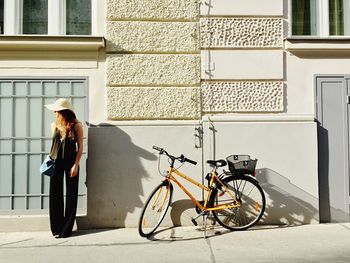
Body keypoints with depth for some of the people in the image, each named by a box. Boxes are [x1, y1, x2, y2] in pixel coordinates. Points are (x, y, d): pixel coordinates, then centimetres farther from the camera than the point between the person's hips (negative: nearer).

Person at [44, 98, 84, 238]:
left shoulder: (76, 126, -6)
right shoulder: (54, 125, 5)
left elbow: (80, 146, -5)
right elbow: (54, 144, 15)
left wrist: (76, 165, -10)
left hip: (71, 162, -3)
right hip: (56, 162, 3)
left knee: (71, 195, 1)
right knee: (55, 194, 2)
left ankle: (67, 229, 10)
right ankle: (57, 228, 12)